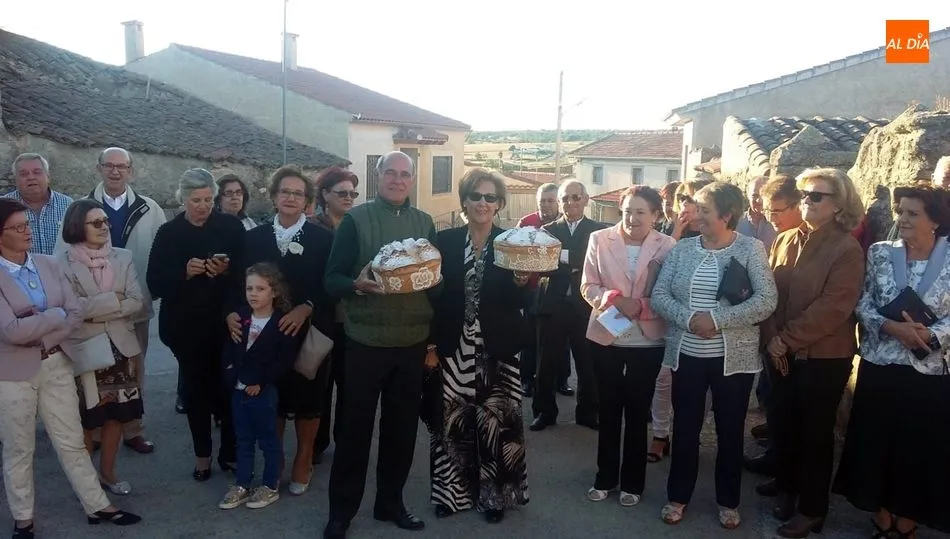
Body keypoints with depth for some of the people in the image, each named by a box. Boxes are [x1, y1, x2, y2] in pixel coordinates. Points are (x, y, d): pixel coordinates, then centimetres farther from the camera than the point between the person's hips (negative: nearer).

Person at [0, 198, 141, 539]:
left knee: (71, 442, 13)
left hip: (56, 365, 4)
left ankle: (97, 506, 23)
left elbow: (76, 316, -5)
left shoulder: (49, 265, 2)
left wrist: (36, 331, -16)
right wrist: (55, 315, -12)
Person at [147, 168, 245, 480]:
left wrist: (226, 271, -22)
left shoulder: (231, 227, 0)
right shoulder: (168, 233, 2)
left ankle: (230, 452, 15)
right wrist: (184, 272, -19)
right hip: (185, 325, 1)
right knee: (196, 387, 10)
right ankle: (202, 454, 25)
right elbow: (155, 283, -3)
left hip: (224, 322, -1)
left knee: (227, 386, -1)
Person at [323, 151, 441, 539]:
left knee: (403, 426, 12)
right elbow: (331, 279, -6)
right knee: (356, 427, 5)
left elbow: (439, 280, 11)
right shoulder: (355, 219, -3)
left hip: (413, 342, 4)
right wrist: (357, 284, -26)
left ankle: (390, 502, 30)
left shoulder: (425, 222, 8)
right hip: (365, 341, -3)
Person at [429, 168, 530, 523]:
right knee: (453, 421, 7)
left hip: (496, 350, 0)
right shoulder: (445, 241, 1)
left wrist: (520, 283, -24)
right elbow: (434, 295, 2)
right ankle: (453, 490, 25)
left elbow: (517, 304, -4)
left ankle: (493, 493, 21)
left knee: (495, 422, 4)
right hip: (454, 349, 1)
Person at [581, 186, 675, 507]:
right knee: (608, 409, 14)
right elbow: (588, 286, -3)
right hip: (605, 336, 1)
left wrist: (640, 306, -23)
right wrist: (615, 299, -21)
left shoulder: (667, 246, -7)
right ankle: (605, 477, 30)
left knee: (637, 411, 12)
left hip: (647, 341, -1)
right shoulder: (600, 239, -4)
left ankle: (632, 482, 28)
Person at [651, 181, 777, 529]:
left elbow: (766, 301, -15)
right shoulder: (682, 248, 2)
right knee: (685, 429, 12)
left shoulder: (751, 249, -6)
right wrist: (688, 318, -19)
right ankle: (678, 496, 30)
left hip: (733, 358, -2)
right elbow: (658, 296, -2)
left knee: (730, 432, 13)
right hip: (687, 355, 2)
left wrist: (717, 319, -21)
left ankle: (728, 501, 32)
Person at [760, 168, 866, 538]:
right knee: (783, 423, 14)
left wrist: (788, 339, -15)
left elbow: (833, 307, -18)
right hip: (781, 352, 5)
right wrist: (772, 338, -8)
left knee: (815, 431, 8)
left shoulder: (847, 250, -11)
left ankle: (811, 509, 23)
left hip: (824, 357, -5)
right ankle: (786, 490, 34)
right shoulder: (785, 241, 5)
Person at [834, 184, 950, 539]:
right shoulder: (880, 253, 0)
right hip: (878, 369, 1)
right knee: (875, 447, 9)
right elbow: (862, 305, -2)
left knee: (921, 452, 9)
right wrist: (891, 327, -18)